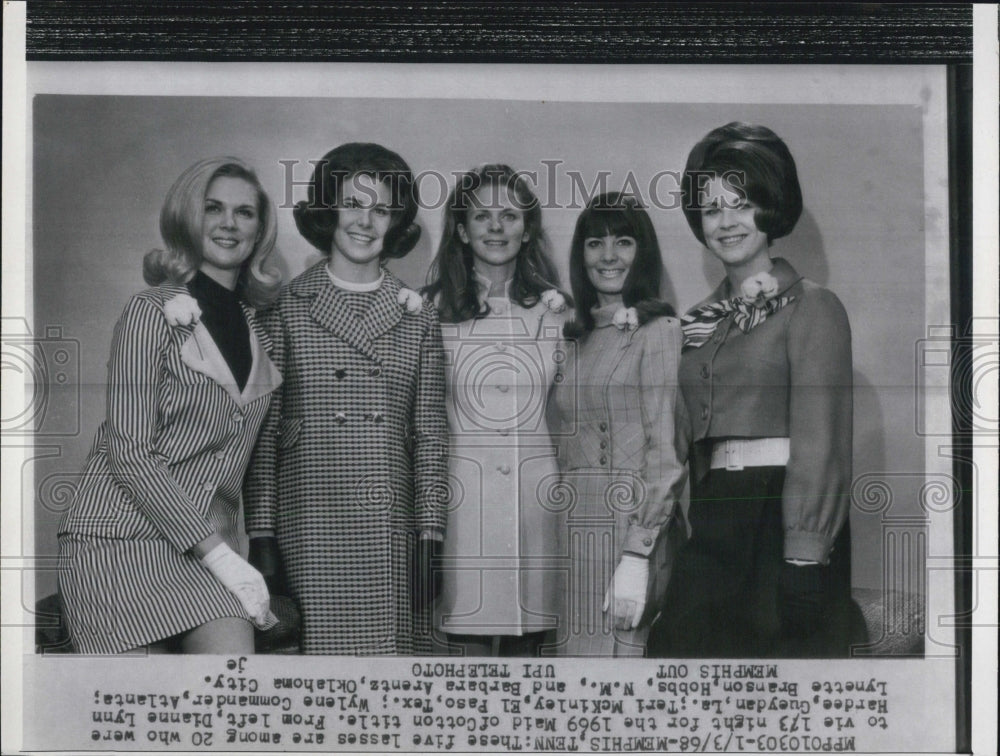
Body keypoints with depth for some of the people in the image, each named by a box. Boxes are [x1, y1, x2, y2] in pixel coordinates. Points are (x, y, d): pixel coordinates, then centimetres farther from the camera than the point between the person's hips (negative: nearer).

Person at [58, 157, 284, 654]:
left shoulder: (252, 326, 15)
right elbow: (130, 453, -12)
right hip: (121, 535, -5)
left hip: (205, 535, 6)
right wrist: (218, 554, -15)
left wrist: (232, 551, 4)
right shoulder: (153, 313, -5)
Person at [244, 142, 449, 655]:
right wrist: (261, 539, -3)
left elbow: (430, 437, 9)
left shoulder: (417, 317, 11)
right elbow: (262, 432, 3)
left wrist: (429, 543, 2)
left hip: (391, 539, 2)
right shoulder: (287, 308, 5)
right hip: (307, 534, -2)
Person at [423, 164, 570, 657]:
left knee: (528, 641, 5)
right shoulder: (435, 310, 4)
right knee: (471, 641, -3)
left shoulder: (555, 308, 10)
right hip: (464, 494, -2)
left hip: (538, 493, 2)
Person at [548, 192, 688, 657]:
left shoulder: (658, 331, -5)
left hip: (627, 527, -6)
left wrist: (637, 557, -18)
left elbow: (665, 457, -11)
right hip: (576, 529, 6)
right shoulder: (581, 336, 16)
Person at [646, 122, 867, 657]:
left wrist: (803, 570, -17)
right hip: (714, 526, 6)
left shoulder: (811, 308, -4)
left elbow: (819, 447, -11)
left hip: (781, 521, -6)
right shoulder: (701, 322, 16)